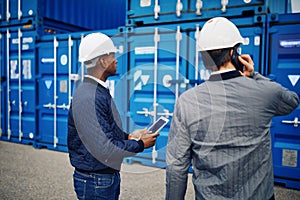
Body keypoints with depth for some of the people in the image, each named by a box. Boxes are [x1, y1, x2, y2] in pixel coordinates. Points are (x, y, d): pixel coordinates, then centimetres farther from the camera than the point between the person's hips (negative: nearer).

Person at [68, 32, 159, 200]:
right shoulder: (88, 99, -25)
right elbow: (104, 150, -27)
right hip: (95, 181, -9)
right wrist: (140, 145, -16)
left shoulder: (101, 91, 7)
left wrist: (129, 136, 2)